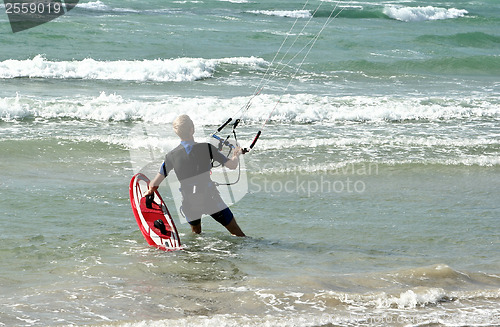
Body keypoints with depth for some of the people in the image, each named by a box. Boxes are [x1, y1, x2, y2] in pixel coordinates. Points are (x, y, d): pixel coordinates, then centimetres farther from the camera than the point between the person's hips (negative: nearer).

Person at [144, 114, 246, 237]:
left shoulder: (171, 156, -2)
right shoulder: (207, 148, -9)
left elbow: (154, 185, 0)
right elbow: (232, 165, -5)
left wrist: (148, 192, 22)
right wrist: (236, 155, 17)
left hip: (189, 203, 3)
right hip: (210, 198, -3)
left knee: (195, 234, 29)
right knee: (236, 232, 3)